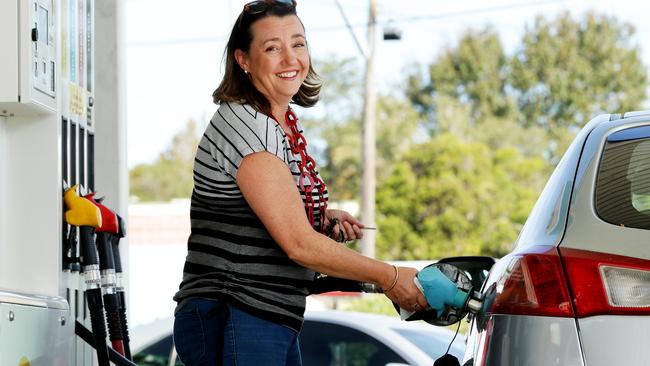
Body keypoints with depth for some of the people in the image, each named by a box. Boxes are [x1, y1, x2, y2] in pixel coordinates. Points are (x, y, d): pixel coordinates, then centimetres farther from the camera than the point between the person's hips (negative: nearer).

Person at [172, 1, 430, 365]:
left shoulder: (286, 124, 14)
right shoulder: (242, 124, -16)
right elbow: (299, 244, -20)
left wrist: (323, 218, 7)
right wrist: (390, 278, -11)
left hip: (276, 325, 9)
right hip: (234, 326, -9)